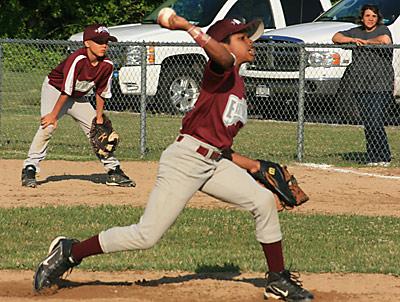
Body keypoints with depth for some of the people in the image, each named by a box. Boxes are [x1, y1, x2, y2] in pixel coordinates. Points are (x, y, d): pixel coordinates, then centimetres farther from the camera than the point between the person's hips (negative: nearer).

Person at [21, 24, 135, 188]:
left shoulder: (106, 65, -12)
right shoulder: (77, 59, -31)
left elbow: (101, 92, 1)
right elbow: (66, 90, -28)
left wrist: (99, 117, -1)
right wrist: (54, 115, -24)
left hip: (78, 98, 6)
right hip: (54, 90, -6)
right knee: (47, 126, -25)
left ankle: (114, 171, 14)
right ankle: (29, 169, -23)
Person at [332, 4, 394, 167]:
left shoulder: (382, 30, 2)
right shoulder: (356, 32, 19)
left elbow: (385, 40, -21)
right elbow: (336, 38, 15)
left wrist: (366, 42, -8)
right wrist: (352, 40, -2)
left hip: (381, 85, -6)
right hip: (360, 85, 6)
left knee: (375, 121, -14)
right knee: (367, 123, 4)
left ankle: (383, 158, -8)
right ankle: (372, 158, 9)